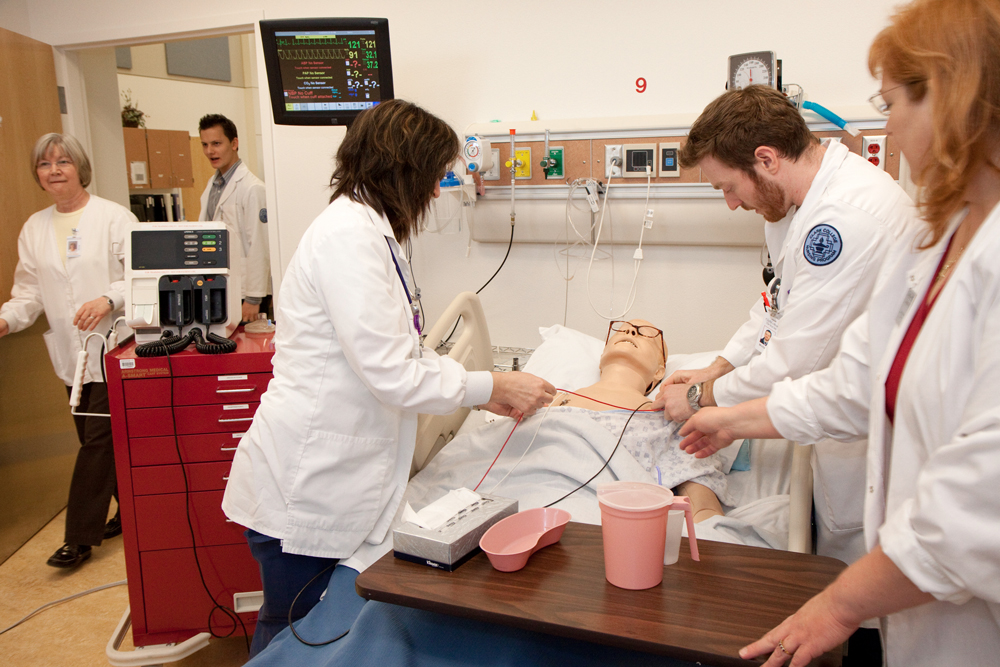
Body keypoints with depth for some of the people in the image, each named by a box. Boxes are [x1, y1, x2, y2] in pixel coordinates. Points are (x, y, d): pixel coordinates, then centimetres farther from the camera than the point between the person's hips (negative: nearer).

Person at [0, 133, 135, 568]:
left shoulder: (115, 218, -5)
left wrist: (109, 299, -26)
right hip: (70, 352, 6)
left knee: (98, 438, -4)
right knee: (97, 439, 13)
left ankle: (81, 537, 5)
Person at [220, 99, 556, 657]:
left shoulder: (374, 234, 13)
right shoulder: (348, 234, -20)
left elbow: (406, 349, 17)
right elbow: (390, 372, -24)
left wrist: (486, 393, 9)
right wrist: (489, 386, -12)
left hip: (336, 479, 9)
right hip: (306, 486, -9)